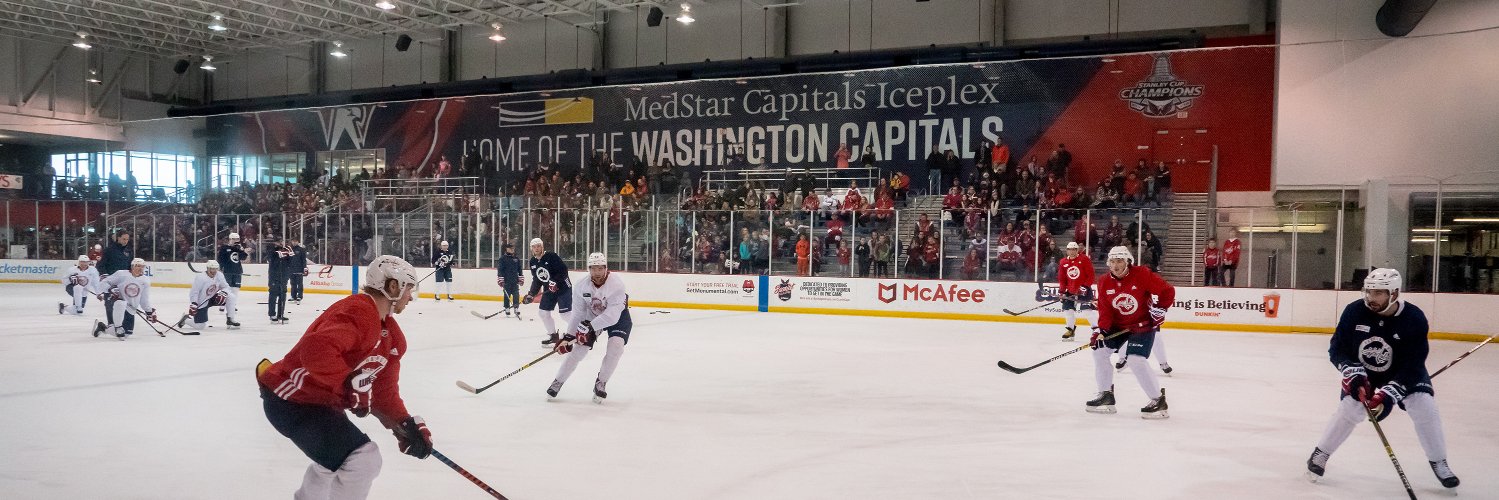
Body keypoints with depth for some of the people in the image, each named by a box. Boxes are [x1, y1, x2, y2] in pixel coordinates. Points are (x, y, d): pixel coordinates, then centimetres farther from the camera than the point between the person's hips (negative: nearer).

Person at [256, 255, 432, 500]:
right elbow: (315, 349, -42)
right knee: (363, 460, -19)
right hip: (292, 399, -11)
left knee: (335, 458, 35)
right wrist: (350, 384, -41)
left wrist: (406, 424, -6)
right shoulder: (358, 311, -25)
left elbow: (384, 390, 6)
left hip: (321, 400, 11)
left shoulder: (391, 335, 7)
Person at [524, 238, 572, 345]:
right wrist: (531, 294, 6)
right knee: (543, 312, 5)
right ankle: (553, 335, 19)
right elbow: (536, 280, 12)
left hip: (563, 287, -8)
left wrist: (555, 281, -33)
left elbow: (563, 269, -24)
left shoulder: (551, 256, -17)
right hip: (549, 290, 8)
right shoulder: (533, 262, 5)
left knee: (565, 313, -15)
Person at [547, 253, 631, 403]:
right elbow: (578, 313, -12)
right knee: (579, 348, -5)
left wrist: (589, 327, -45)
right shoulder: (581, 286, -21)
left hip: (617, 317, -2)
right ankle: (558, 382, 11)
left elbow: (612, 316, -39)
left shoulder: (616, 285, -33)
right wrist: (568, 337, -16)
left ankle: (600, 384, -3)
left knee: (616, 346, -22)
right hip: (591, 316, 3)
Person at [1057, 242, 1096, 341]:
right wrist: (1062, 291, 1)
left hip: (1084, 289, -5)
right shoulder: (1063, 262, 3)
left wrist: (1085, 286, -17)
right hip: (1070, 291, 5)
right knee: (1067, 308, 4)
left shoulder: (1084, 259, -10)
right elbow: (1062, 278, 9)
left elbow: (1090, 275, -11)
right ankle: (1070, 329, 19)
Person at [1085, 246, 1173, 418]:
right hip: (1118, 326, 6)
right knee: (1099, 351, 0)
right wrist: (1101, 330, -19)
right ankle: (1106, 395, 14)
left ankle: (1158, 400, -7)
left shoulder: (1142, 275, -18)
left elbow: (1167, 290, -13)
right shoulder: (1104, 282, -5)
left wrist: (1159, 309, -18)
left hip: (1144, 324, -6)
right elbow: (1105, 310, -7)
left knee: (1135, 360, -21)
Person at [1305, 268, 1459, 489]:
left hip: (1404, 372, 0)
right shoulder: (1354, 311, -23)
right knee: (1348, 409, -13)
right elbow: (1336, 349, -15)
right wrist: (1352, 371, -32)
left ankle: (1439, 463, 5)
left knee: (1424, 407, -16)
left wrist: (1389, 394, -36)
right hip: (1362, 371, 0)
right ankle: (1321, 453, 4)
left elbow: (1412, 365, -27)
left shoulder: (1415, 319, -27)